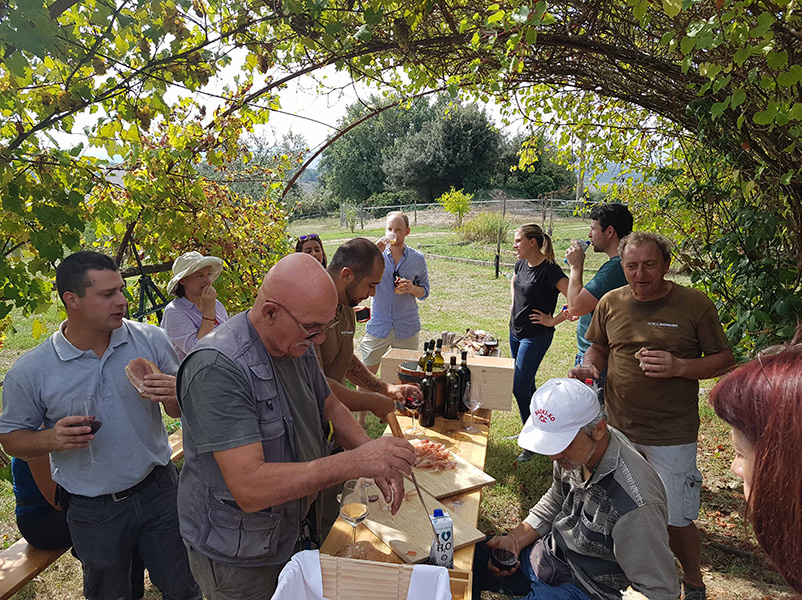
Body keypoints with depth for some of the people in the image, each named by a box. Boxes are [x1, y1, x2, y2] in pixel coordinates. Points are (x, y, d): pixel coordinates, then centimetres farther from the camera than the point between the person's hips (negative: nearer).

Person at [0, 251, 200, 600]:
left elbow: (182, 410, 1)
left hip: (159, 490, 1)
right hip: (93, 511, 0)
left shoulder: (151, 340, -8)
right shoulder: (30, 372, -11)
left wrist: (173, 396, -23)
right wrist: (50, 439, -20)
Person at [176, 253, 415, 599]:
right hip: (235, 557, -7)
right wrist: (354, 463, -39)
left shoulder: (296, 343, -5)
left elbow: (329, 408, 6)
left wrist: (377, 460, -11)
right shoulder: (217, 368, -32)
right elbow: (249, 488, -36)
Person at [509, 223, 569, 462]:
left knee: (519, 386, -8)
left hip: (536, 337, -8)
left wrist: (553, 320, -20)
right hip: (516, 332, 8)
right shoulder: (522, 264, 5)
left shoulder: (549, 270, -20)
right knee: (527, 384, 16)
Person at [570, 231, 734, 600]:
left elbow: (723, 359, -4)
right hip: (617, 428, 4)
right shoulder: (611, 302, 0)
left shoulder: (694, 304, -9)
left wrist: (680, 367, -22)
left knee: (676, 520, 5)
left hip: (671, 436, -3)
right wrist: (589, 367, -9)